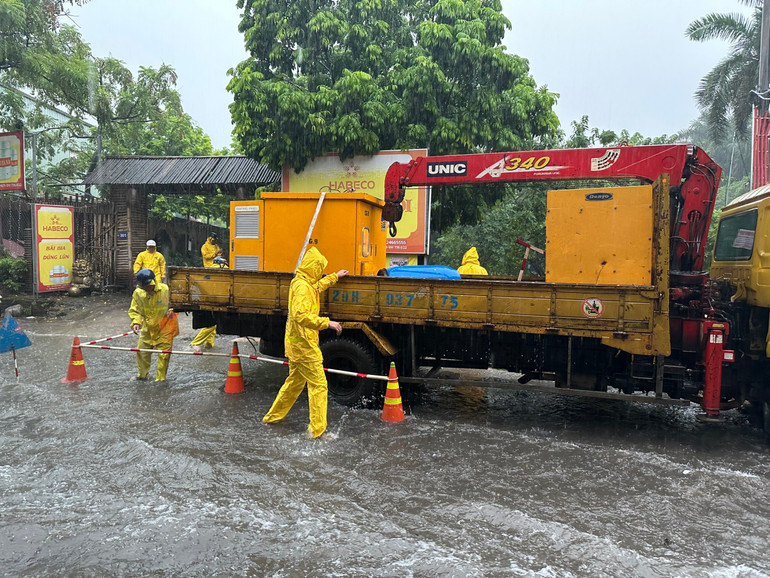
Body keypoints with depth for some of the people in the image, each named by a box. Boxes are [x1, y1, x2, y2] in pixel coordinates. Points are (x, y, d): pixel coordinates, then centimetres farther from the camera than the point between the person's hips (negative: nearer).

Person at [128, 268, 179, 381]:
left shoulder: (165, 289, -18)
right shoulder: (138, 292, -11)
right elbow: (134, 310, -1)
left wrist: (171, 311, -20)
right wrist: (136, 322, -17)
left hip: (164, 327, -3)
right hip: (147, 328, 3)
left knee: (163, 354, -2)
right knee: (142, 351, 9)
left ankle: (161, 378, 14)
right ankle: (142, 374, 33)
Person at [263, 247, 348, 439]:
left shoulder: (303, 283, 11)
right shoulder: (302, 286, -21)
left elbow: (317, 286, 35)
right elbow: (300, 315, -34)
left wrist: (335, 277, 44)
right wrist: (327, 323, -33)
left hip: (296, 343, 11)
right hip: (304, 344, -11)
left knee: (295, 381, 23)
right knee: (318, 384, -5)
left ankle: (273, 416, 35)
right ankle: (317, 429, -1)